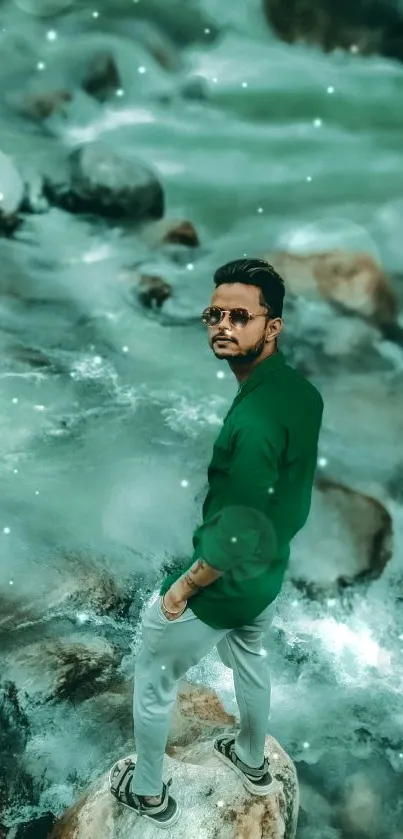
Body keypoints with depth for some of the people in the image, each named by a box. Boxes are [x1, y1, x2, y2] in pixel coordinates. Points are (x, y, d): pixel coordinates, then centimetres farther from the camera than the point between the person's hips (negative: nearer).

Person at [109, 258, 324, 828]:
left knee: (152, 685, 18)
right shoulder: (304, 391, -6)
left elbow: (241, 539, -31)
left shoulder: (255, 417, -34)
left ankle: (150, 795, 42)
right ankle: (254, 764, 58)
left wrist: (184, 587, -17)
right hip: (270, 577, 8)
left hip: (222, 587, -8)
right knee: (249, 659, 33)